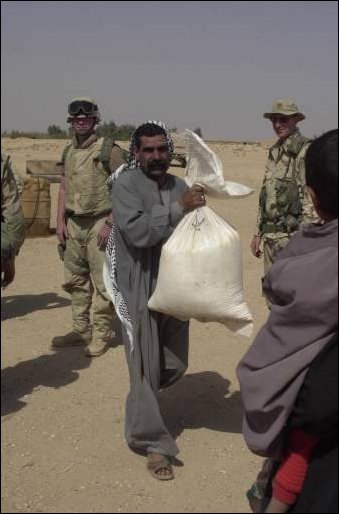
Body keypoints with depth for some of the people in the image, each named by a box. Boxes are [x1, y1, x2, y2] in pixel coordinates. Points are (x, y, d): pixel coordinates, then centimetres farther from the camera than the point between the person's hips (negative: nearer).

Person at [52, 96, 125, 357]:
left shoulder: (109, 149, -8)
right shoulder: (68, 151, 13)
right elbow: (64, 187, 17)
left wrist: (110, 223, -16)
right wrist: (60, 221, 8)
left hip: (99, 224, -7)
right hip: (73, 224, 7)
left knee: (102, 282, -2)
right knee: (75, 280, 13)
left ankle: (101, 335, 9)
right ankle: (81, 330, 26)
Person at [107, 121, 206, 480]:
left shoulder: (179, 186, 6)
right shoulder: (125, 184, -10)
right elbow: (137, 231, -24)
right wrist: (179, 207, -25)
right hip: (139, 291, -5)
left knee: (176, 365, 16)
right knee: (146, 368, 2)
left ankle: (140, 402, 47)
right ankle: (154, 444, 18)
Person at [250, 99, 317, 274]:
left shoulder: (305, 151, -10)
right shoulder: (274, 151, 14)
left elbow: (311, 199, -15)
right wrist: (258, 233, 18)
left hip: (293, 234, -8)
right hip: (271, 236, 8)